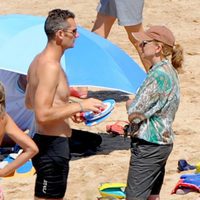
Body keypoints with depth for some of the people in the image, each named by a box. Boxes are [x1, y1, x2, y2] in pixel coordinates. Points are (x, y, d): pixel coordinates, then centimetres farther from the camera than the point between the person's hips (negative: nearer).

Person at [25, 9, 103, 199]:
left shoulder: (38, 61, 10)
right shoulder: (51, 66, -21)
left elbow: (29, 103, 22)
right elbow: (43, 115, -28)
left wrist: (69, 110, 19)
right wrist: (80, 106, -20)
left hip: (44, 141, 11)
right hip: (53, 146, -11)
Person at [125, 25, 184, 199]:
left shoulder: (158, 75, -21)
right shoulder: (169, 71, 10)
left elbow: (135, 114, -20)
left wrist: (130, 104, 1)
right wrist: (135, 104, 3)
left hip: (148, 146, -10)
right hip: (164, 141, 10)